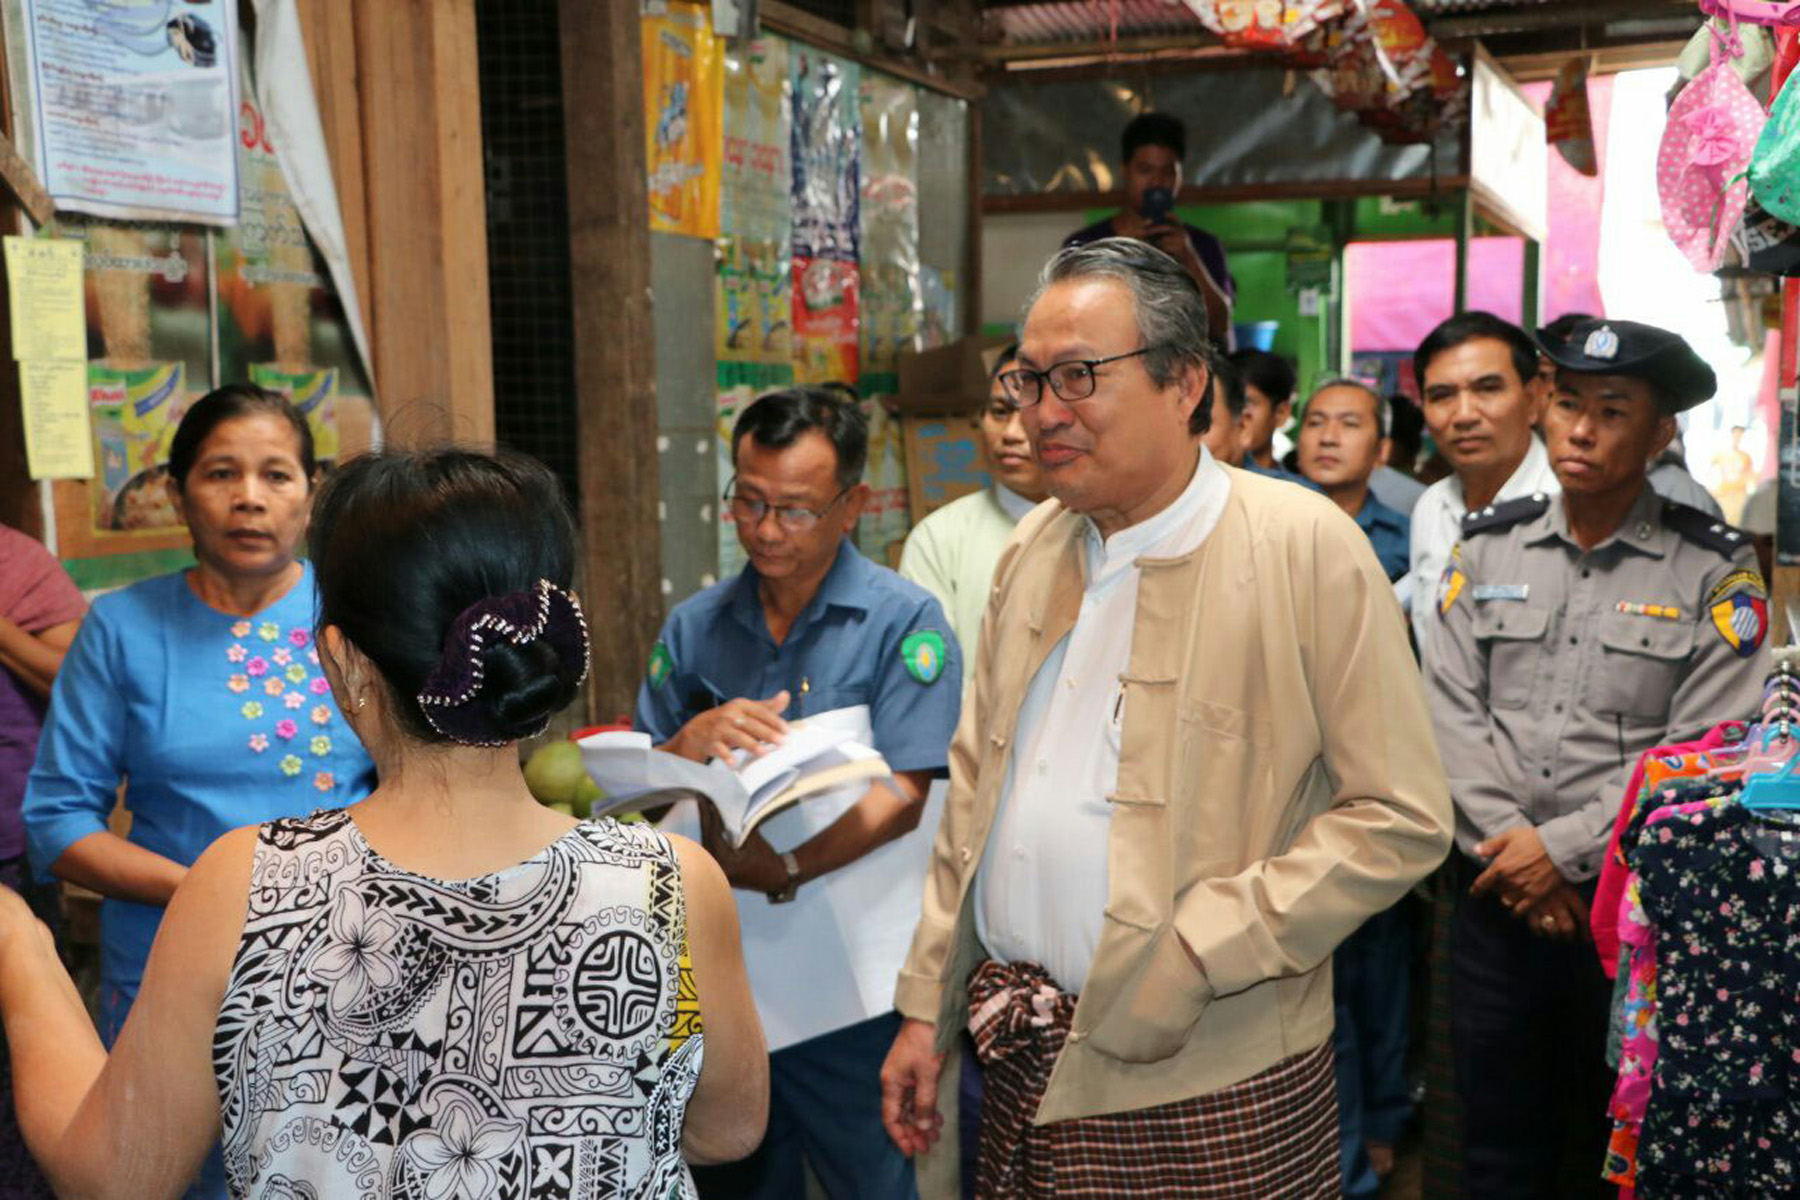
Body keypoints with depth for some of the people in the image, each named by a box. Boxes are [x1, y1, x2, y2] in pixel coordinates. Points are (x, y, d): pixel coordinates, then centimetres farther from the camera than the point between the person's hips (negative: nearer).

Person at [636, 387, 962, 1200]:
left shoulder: (903, 621, -8)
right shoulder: (695, 628, 5)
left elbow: (901, 798, -14)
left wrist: (785, 872, -26)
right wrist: (690, 743, -17)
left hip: (852, 986, -4)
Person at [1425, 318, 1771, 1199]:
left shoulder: (1712, 572, -5)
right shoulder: (1486, 548, 4)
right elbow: (1451, 710, -1)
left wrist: (1563, 847, -15)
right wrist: (1509, 842, -10)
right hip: (1499, 892, 3)